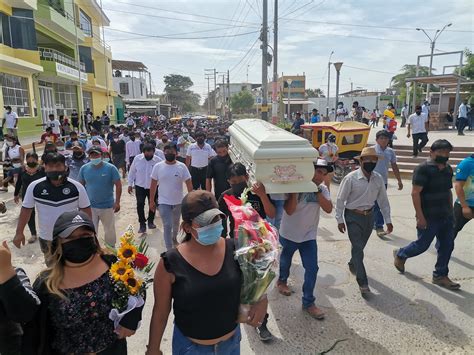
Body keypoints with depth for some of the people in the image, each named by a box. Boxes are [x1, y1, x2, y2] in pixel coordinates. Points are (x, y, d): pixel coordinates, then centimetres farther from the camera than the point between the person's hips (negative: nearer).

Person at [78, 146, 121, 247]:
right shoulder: (84, 168, -4)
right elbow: (81, 185, 7)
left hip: (107, 206, -1)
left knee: (110, 230, 15)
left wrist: (117, 202, -10)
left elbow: (118, 185, -8)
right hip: (89, 206, 1)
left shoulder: (110, 168, -12)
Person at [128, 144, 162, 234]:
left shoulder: (158, 160, -14)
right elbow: (132, 172, 1)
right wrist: (130, 184, 1)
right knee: (140, 205, -1)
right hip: (140, 186, 0)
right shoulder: (137, 158, -9)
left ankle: (151, 221, 33)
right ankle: (142, 224, 12)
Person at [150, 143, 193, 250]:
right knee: (167, 226, -5)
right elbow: (153, 185, -2)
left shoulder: (182, 166, -9)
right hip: (164, 202, -2)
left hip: (178, 201, 2)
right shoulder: (158, 167, -9)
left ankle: (174, 237, 51)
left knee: (176, 223, 22)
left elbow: (189, 184, -6)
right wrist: (151, 201, 0)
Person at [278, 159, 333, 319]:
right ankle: (282, 281, 52)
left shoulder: (323, 190, -5)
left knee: (312, 269, -1)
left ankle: (308, 303, 14)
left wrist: (317, 191, -23)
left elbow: (328, 209, -18)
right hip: (289, 234, -3)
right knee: (285, 261, 21)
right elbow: (289, 211, -26)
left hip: (309, 236, 3)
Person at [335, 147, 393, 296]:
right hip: (353, 216, -5)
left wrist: (388, 220, 6)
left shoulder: (378, 179, -4)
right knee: (358, 248, -6)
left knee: (360, 246, 19)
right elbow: (340, 199, -11)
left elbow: (383, 200, 6)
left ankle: (353, 265, 47)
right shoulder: (351, 178, -18)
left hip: (369, 215, 5)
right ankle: (362, 283, 1)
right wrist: (340, 220, -10)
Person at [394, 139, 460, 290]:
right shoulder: (423, 169, -16)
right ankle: (400, 255, 30)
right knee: (422, 245, 4)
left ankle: (440, 276, 24)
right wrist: (420, 216, -21)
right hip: (429, 218, -8)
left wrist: (450, 212, 17)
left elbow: (448, 192, 19)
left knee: (447, 246, 11)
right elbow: (415, 193, -19)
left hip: (446, 216, 8)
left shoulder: (448, 169, 9)